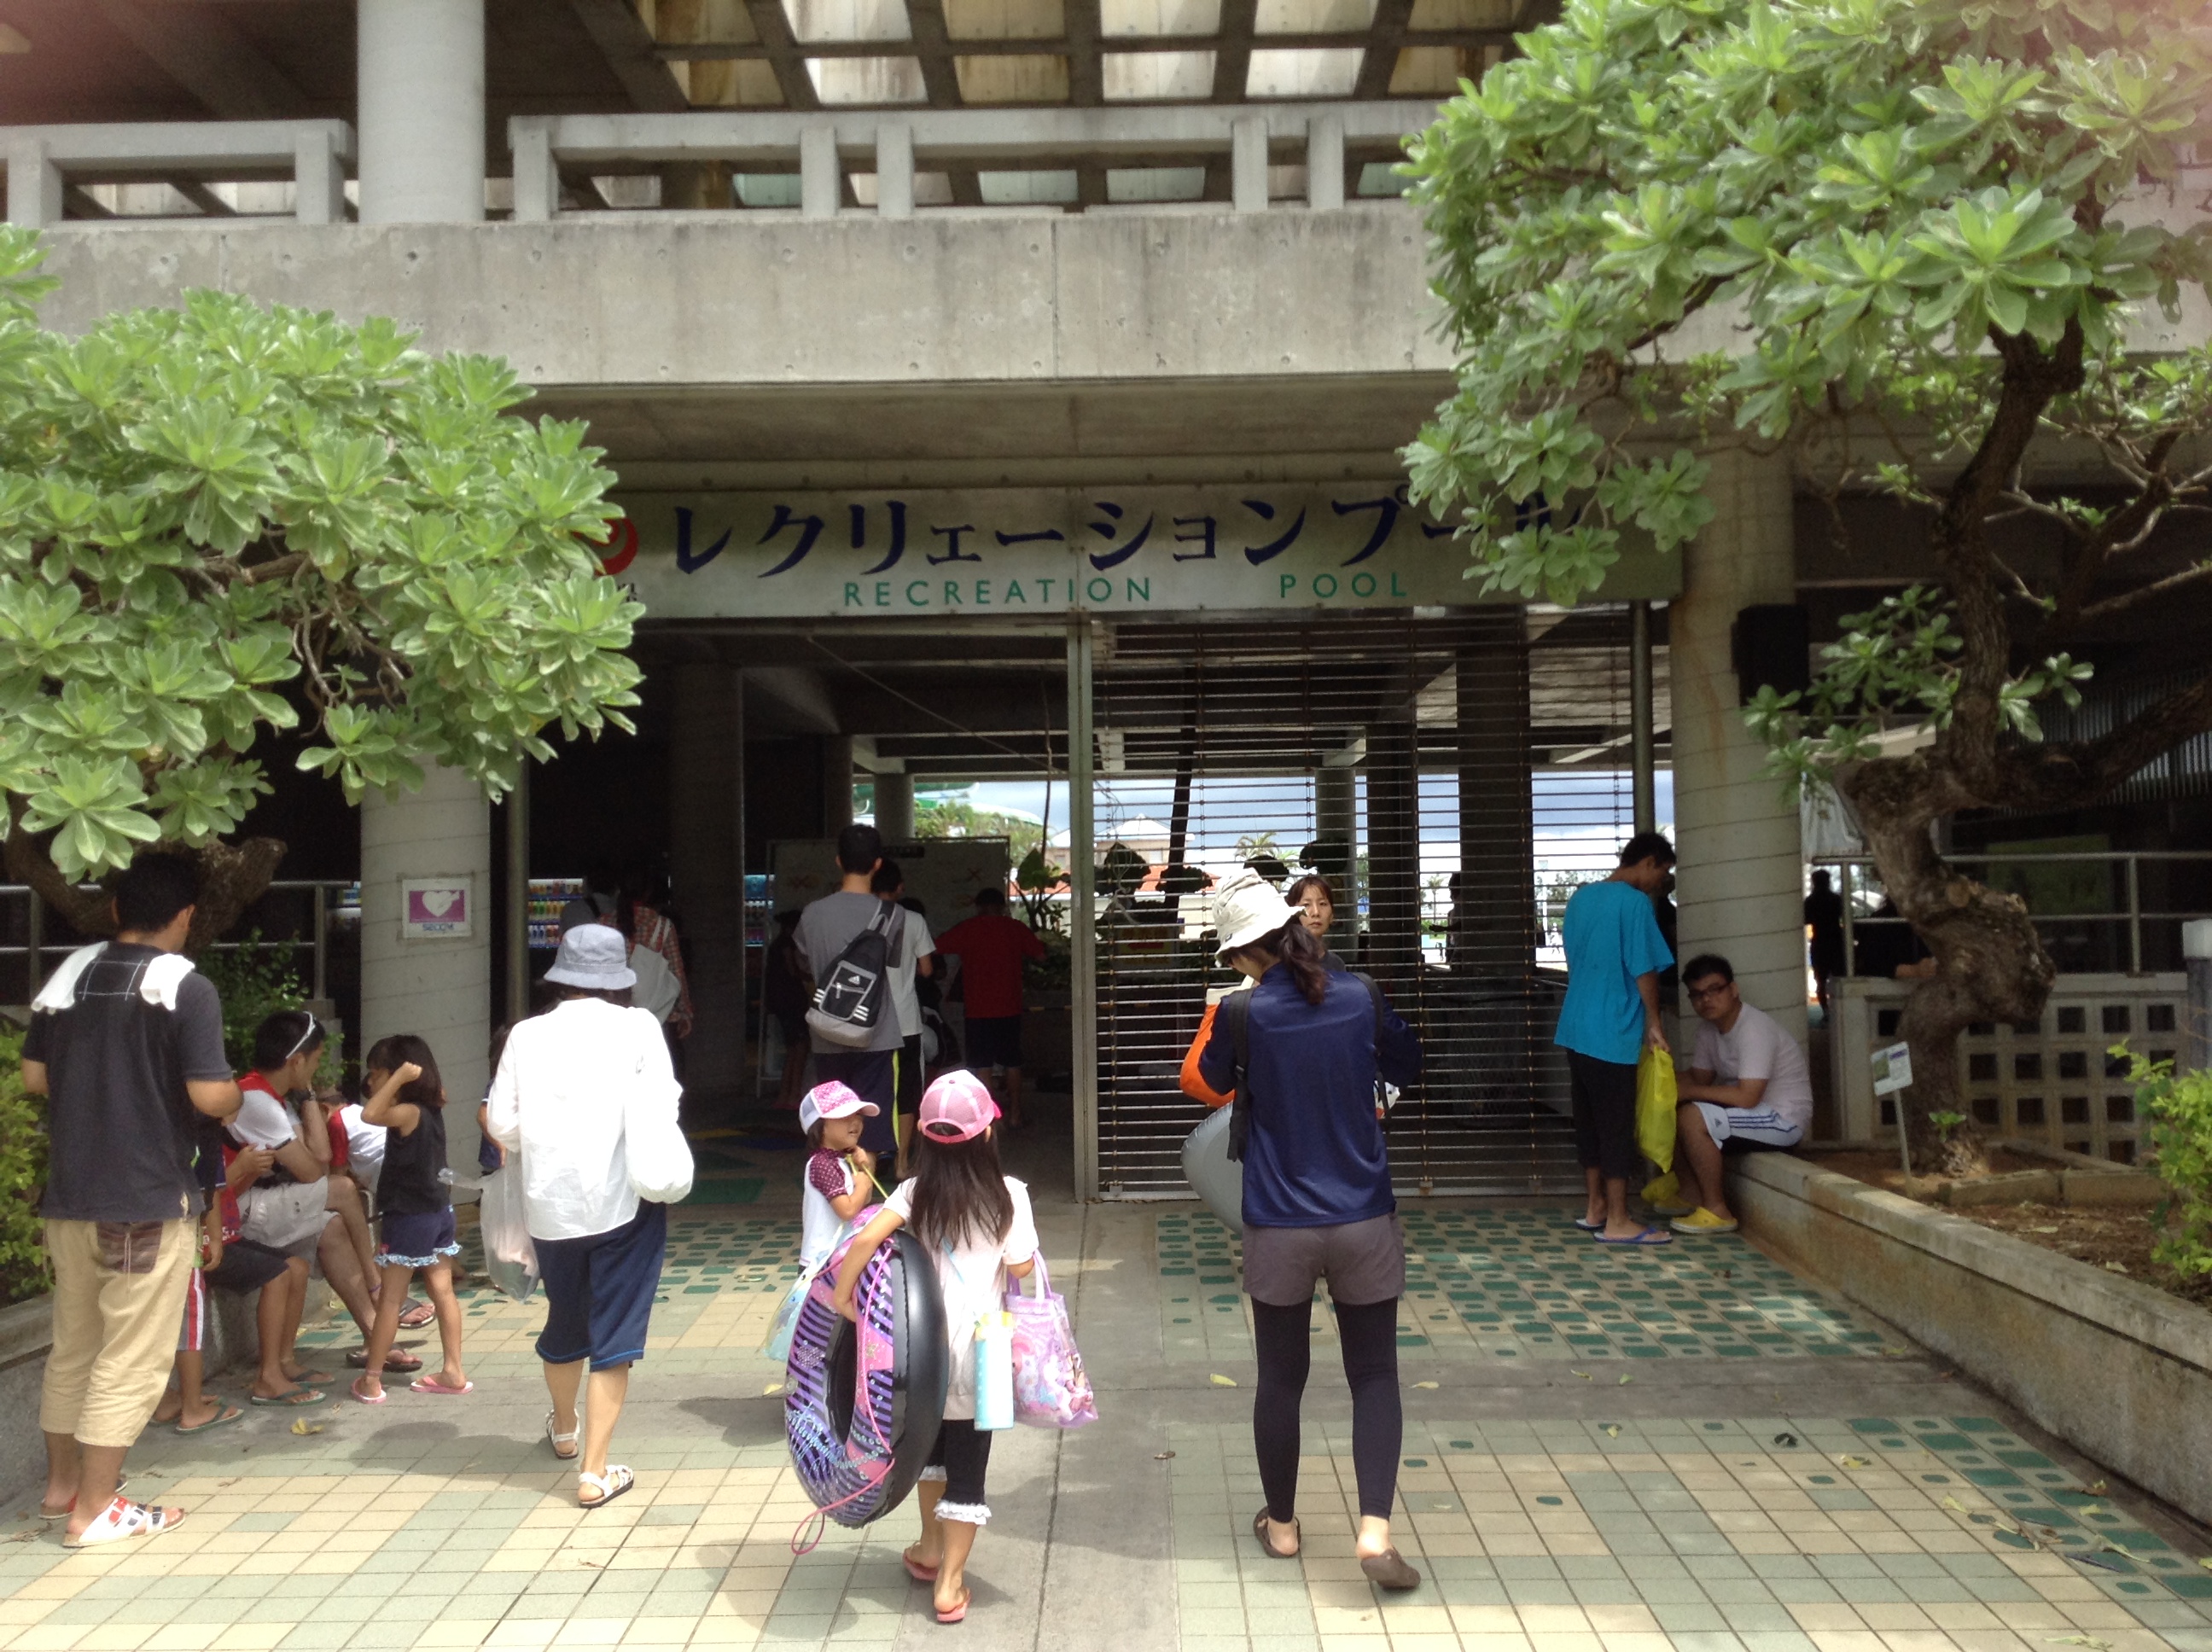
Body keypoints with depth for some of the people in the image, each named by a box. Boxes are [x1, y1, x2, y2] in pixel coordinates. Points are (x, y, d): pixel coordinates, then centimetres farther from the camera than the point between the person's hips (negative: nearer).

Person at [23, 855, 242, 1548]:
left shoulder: (67, 978, 6)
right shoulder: (187, 989, -14)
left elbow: (34, 1077, 11)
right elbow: (209, 1095, -20)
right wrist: (236, 1096, 1)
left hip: (69, 1196, 7)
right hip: (149, 1200, -7)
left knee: (72, 1346, 20)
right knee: (132, 1359, 2)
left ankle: (61, 1482, 33)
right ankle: (94, 1510, 7)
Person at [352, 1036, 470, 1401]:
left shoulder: (409, 1113, -19)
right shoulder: (432, 1109, 4)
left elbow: (370, 1114, -34)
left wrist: (401, 1077, -30)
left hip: (410, 1217, -8)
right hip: (438, 1211, 8)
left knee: (390, 1298, 1)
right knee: (442, 1291, 10)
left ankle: (371, 1381, 9)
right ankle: (454, 1372, 14)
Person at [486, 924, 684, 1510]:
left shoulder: (527, 1034, 0)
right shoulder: (636, 1028, -8)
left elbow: (502, 1126, 2)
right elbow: (654, 1122, -15)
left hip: (550, 1206, 4)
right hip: (622, 1204, -4)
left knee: (564, 1322, 25)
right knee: (614, 1337, 8)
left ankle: (564, 1431, 48)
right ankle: (594, 1472, 9)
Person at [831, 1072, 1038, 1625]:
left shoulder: (916, 1192, -6)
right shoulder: (1007, 1195, -11)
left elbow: (866, 1238, -18)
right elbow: (1021, 1267, -7)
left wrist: (843, 1294, -7)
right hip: (976, 1351, -3)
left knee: (931, 1443, 26)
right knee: (967, 1465, 9)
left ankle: (930, 1550, 40)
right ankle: (949, 1584, 14)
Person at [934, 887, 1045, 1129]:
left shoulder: (966, 930, -3)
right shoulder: (1016, 928, 1)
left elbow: (936, 948, 1)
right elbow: (1039, 953, 8)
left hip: (978, 1010, -2)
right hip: (1009, 1008, 2)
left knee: (982, 1064, 4)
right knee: (1012, 1062, 11)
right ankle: (1014, 1114, 15)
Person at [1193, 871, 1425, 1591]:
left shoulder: (1245, 1012, -11)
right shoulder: (1360, 995, -6)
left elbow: (1214, 1081, 9)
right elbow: (1406, 1067, 12)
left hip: (1279, 1228, -1)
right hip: (1365, 1220, 1)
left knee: (1280, 1379, 14)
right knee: (1374, 1376, 10)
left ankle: (1281, 1525, 29)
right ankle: (1375, 1530, -2)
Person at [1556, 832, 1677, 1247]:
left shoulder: (1581, 897, 12)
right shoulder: (1635, 902, -13)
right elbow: (1644, 970, -13)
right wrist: (1654, 1022, 1)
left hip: (1575, 1027, 8)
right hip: (1613, 1031, -8)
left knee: (1589, 1119, 14)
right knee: (1617, 1125, -2)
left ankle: (1595, 1207, 21)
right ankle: (1617, 1222, 3)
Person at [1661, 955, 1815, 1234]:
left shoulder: (1754, 1028, -23)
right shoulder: (1708, 1027, 4)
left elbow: (1747, 1097, -30)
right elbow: (1700, 1079, 6)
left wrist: (1688, 1091, -24)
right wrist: (1674, 1088, -16)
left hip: (1784, 1119, -9)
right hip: (1752, 1112, 9)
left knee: (1692, 1117, -28)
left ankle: (1717, 1211, -17)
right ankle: (1692, 1195, 6)